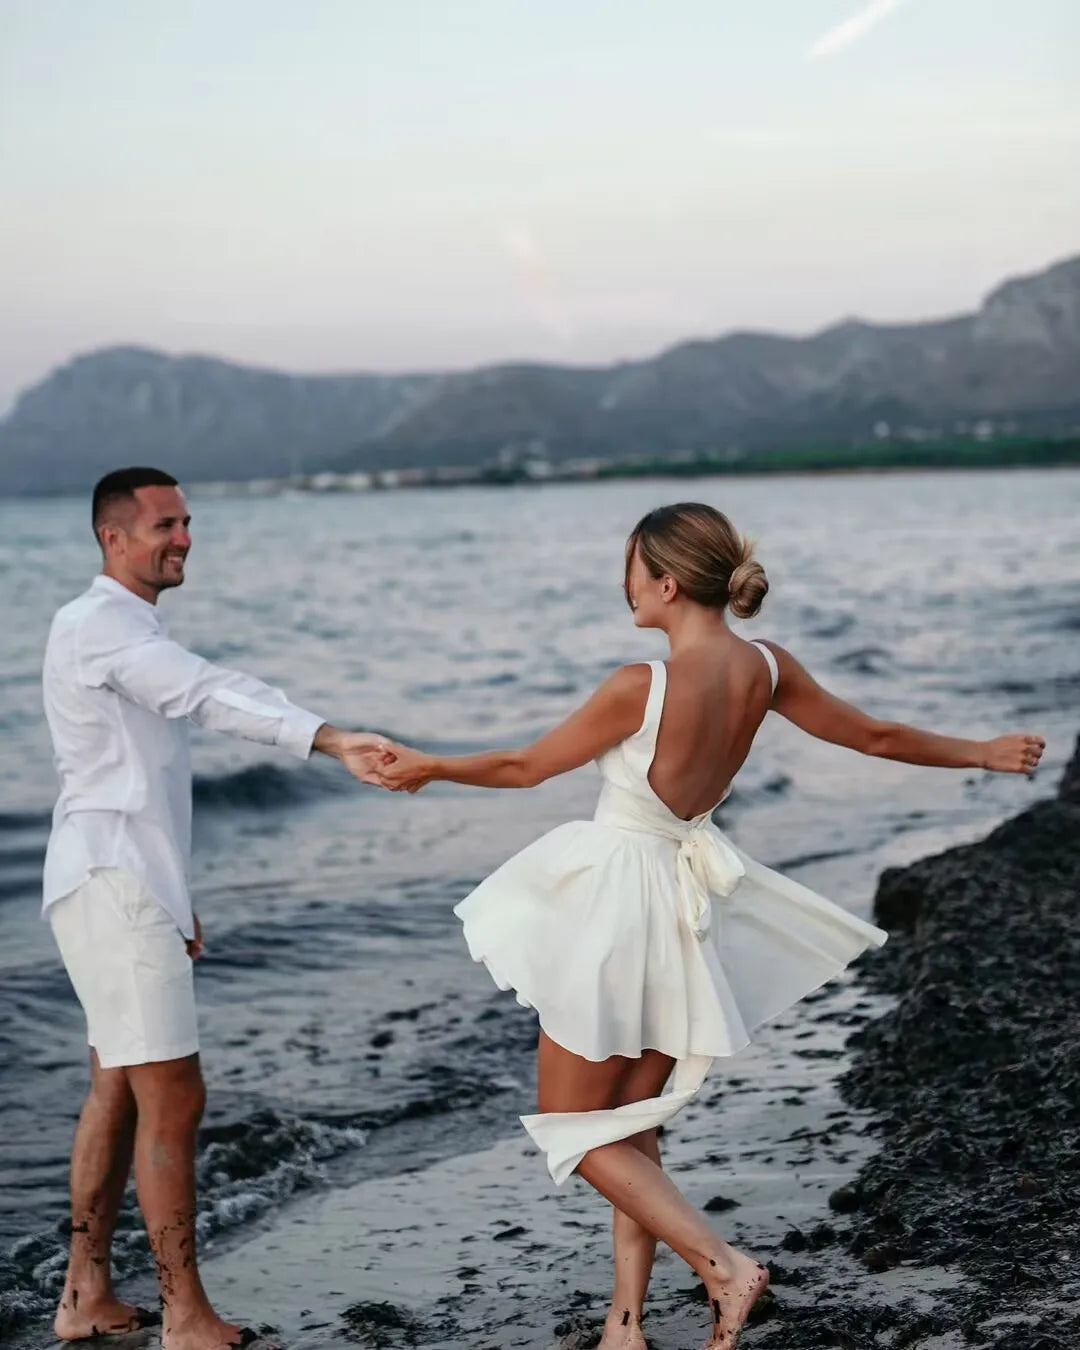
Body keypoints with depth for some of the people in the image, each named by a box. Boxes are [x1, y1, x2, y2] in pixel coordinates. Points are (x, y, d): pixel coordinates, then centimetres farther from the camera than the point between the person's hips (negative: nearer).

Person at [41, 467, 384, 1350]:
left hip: (132, 886, 10)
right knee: (173, 1098, -9)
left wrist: (175, 899, 22)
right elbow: (209, 695, -30)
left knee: (118, 1094, 14)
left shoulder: (135, 632, 19)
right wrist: (330, 740, -41)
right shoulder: (95, 625, -13)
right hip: (111, 887, -10)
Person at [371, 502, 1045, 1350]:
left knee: (575, 1128, 8)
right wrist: (985, 753, 24)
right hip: (685, 900, 7)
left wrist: (429, 767, 7)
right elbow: (876, 736, 7)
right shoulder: (765, 671, -5)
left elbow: (528, 766, -10)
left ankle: (721, 1263, -5)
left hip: (616, 902, -7)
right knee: (632, 1132, 17)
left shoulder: (643, 688, -23)